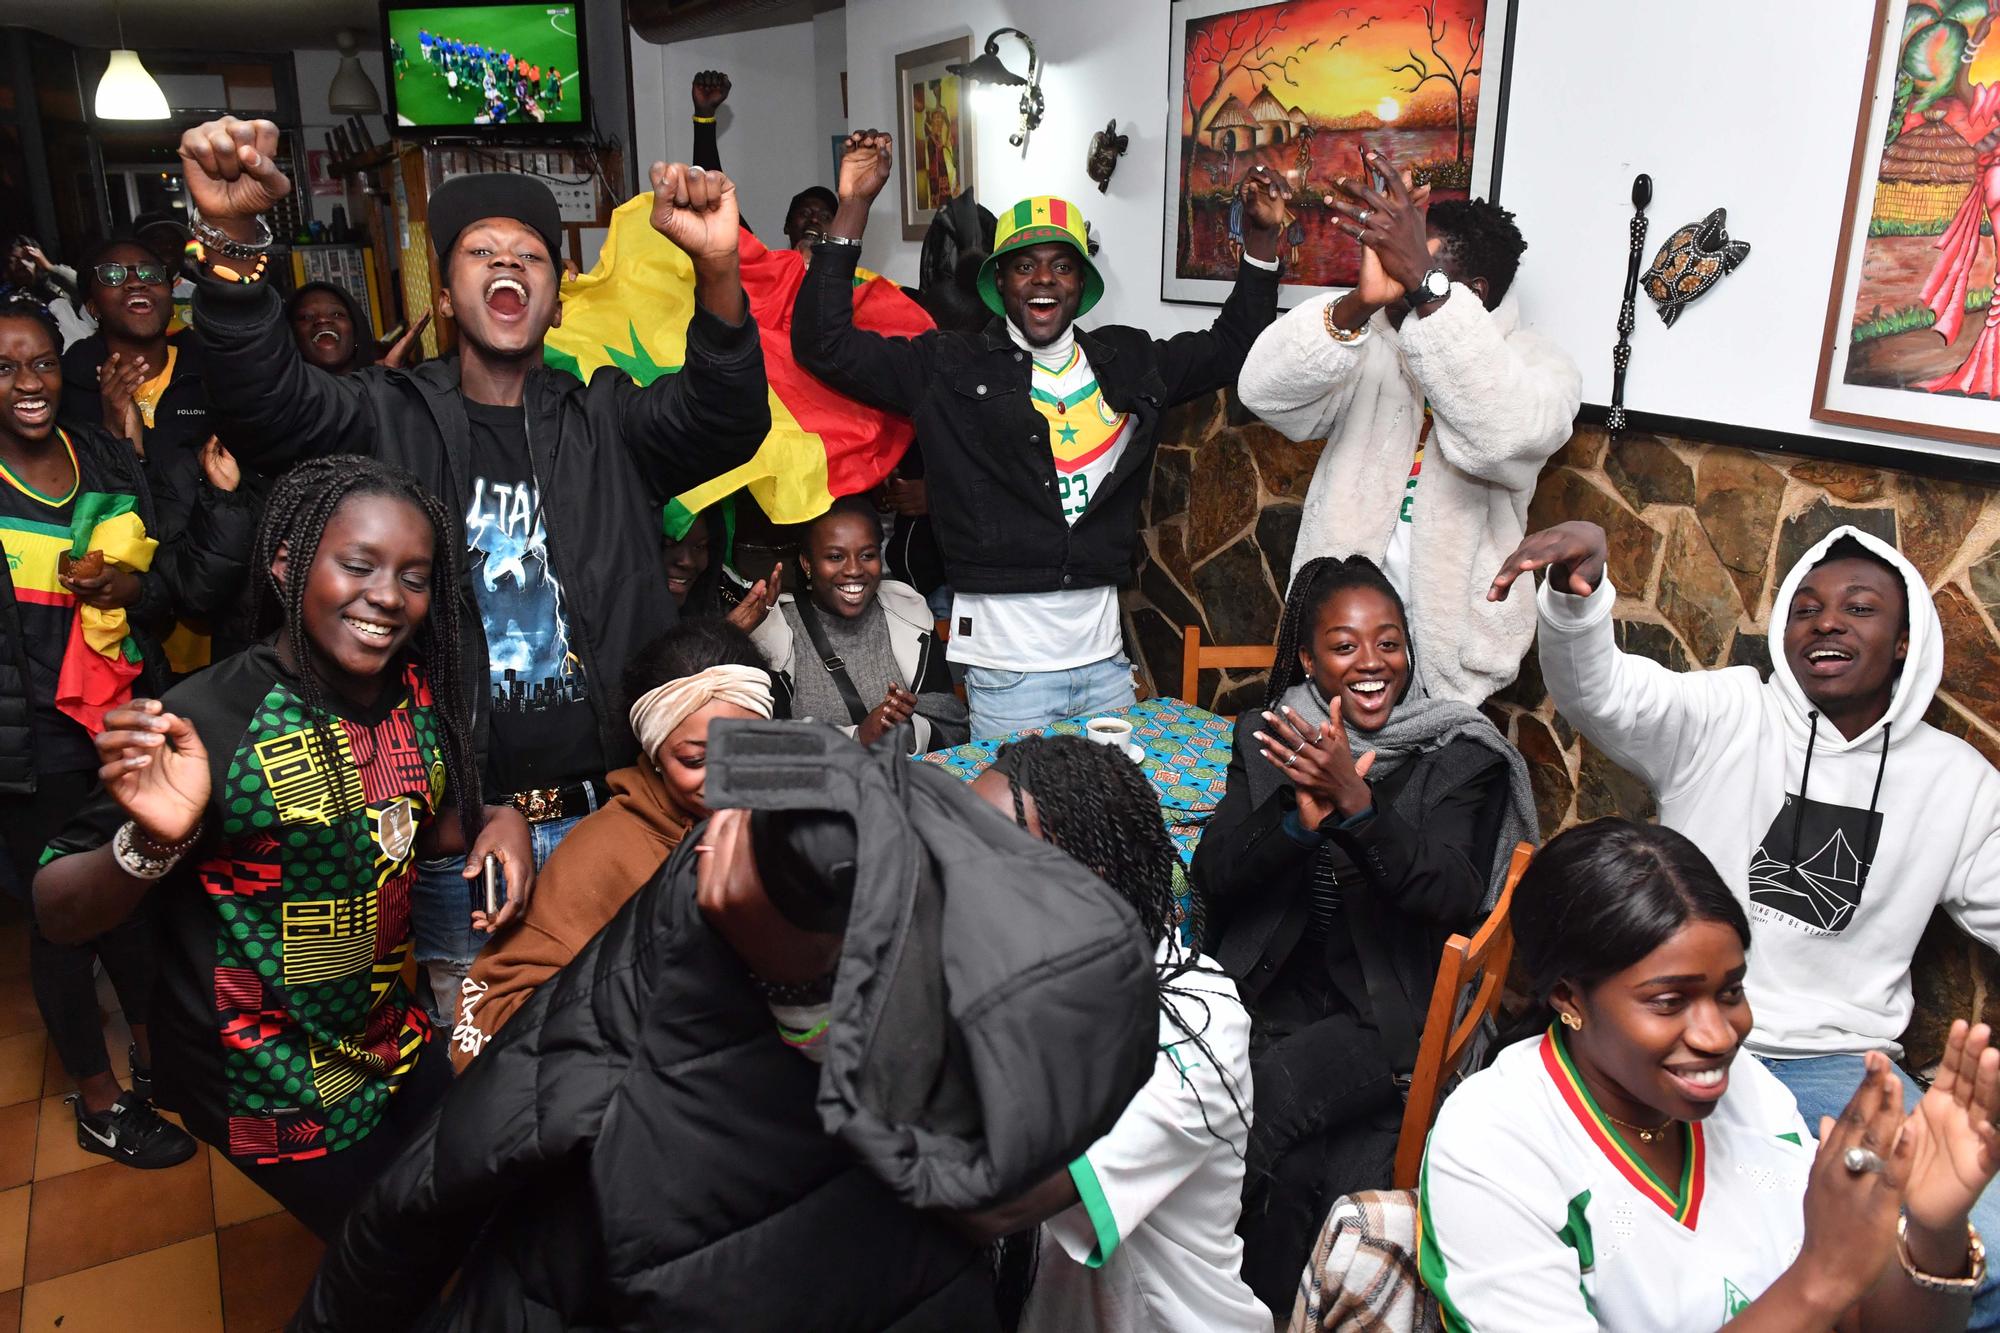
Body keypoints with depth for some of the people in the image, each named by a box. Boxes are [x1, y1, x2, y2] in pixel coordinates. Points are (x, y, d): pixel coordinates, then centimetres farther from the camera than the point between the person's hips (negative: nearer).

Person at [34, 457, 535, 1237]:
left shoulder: (417, 691, -8)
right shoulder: (208, 721, -26)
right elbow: (57, 914, -21)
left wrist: (499, 820, -12)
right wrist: (151, 842, -41)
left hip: (391, 1043, 6)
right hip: (271, 1094, -6)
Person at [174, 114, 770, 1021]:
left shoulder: (608, 422, 6)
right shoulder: (392, 420, 5)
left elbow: (726, 420, -12)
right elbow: (271, 399, -13)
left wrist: (717, 271, -31)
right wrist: (227, 235, -31)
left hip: (606, 811, 1)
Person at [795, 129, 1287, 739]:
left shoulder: (1129, 362, 10)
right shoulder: (950, 368, -2)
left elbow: (1232, 348, 22)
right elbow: (824, 344, -8)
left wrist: (1263, 236, 12)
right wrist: (854, 207, -13)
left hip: (1105, 657, 5)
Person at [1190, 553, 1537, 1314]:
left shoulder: (1459, 756, -1)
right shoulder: (1269, 738, 6)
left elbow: (1452, 899, -14)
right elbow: (1212, 877, -1)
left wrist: (1354, 803, -28)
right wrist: (1299, 818, -19)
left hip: (1390, 1011, -2)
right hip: (1268, 991, 3)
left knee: (1268, 1096, -26)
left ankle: (1261, 1307, -1)